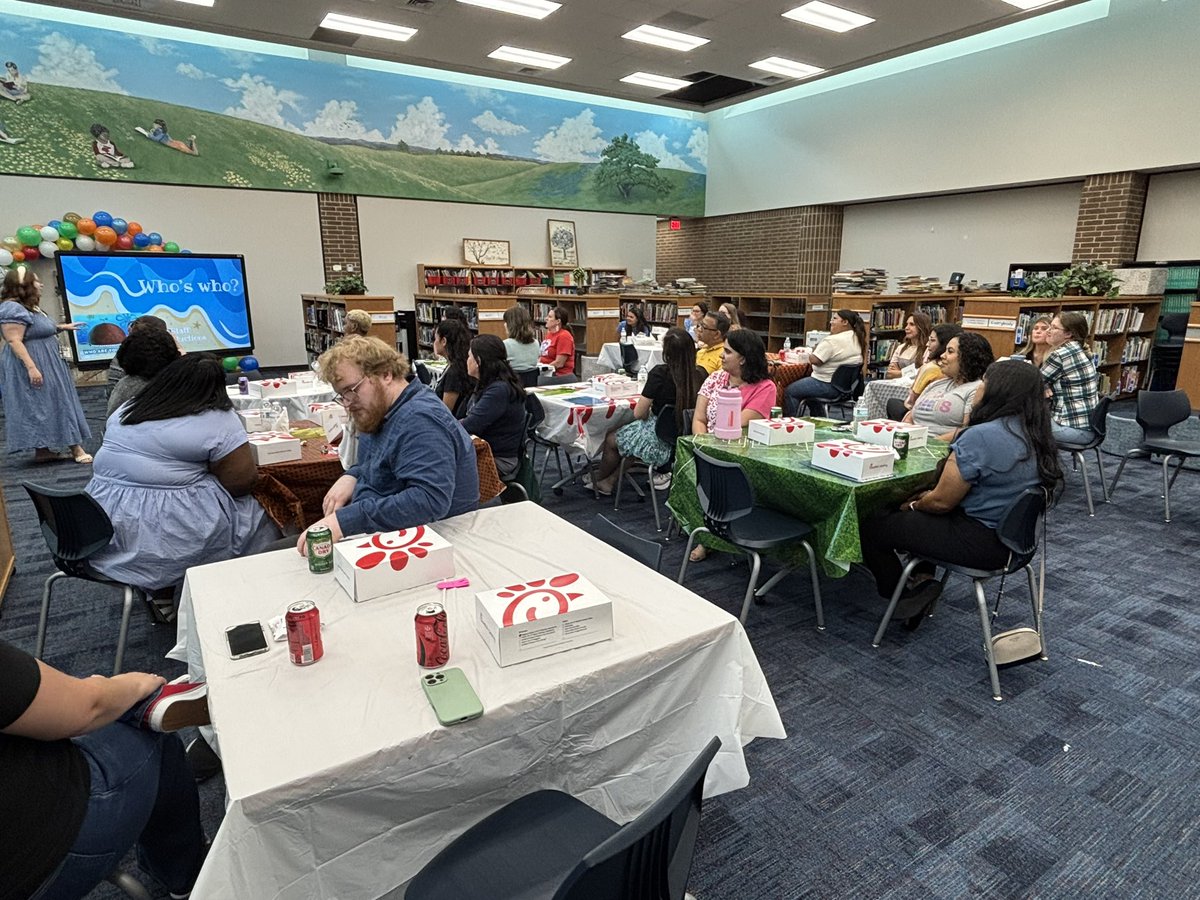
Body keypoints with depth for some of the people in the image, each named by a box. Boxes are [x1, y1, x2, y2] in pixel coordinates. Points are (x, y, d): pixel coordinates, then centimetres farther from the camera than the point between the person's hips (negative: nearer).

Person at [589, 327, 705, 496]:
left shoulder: (660, 373, -21)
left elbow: (639, 413, -14)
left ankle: (599, 480, 44)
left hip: (662, 444, -6)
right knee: (626, 432, 27)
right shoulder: (701, 374, -8)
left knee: (610, 439, 21)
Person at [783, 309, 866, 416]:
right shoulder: (857, 339, 7)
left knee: (789, 391, 0)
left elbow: (815, 360, -22)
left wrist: (808, 354, -1)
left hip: (829, 386, -10)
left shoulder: (833, 341, -22)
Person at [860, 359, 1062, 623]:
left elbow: (941, 502, -18)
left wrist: (914, 505, 3)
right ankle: (923, 583, 19)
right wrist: (928, 496, 10)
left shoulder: (981, 436, -24)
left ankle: (904, 596, 15)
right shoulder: (1035, 437, 5)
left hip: (981, 543, -10)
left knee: (871, 527, -2)